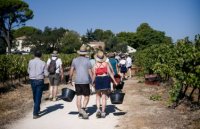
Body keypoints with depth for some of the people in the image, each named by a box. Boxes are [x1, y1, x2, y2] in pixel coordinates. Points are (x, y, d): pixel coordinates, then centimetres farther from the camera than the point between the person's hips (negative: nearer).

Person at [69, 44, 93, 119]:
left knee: (78, 96, 9)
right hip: (85, 81, -3)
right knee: (86, 97, 6)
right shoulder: (87, 60, -4)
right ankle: (83, 109, -14)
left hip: (77, 81, 4)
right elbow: (90, 72, -5)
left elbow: (71, 70, 7)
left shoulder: (75, 60, 6)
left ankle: (80, 112, 11)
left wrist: (70, 79, 18)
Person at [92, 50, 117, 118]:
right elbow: (110, 73, -1)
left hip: (98, 80, -1)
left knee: (98, 96, 15)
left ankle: (98, 109, -4)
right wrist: (114, 81, 4)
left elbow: (94, 75, -6)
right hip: (106, 79, 1)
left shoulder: (95, 65, -2)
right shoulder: (106, 64, 1)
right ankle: (103, 112, 8)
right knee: (104, 97, 7)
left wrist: (92, 82, 6)